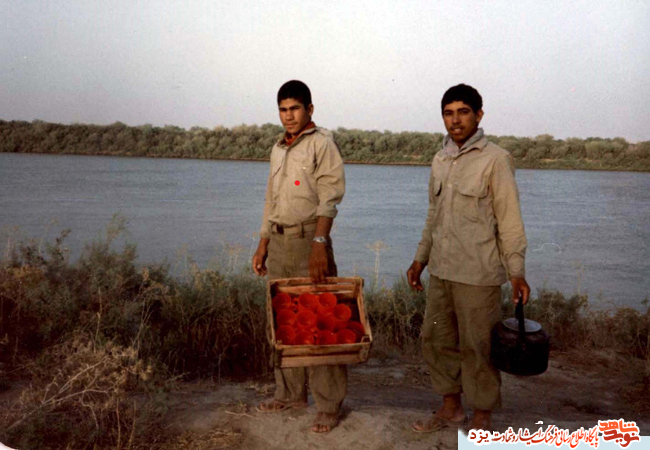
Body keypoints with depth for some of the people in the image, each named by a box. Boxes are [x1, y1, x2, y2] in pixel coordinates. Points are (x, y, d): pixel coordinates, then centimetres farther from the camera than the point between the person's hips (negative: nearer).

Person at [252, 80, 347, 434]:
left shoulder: (321, 143, -4)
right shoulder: (278, 149, 18)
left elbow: (329, 199, -15)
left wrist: (319, 245, -25)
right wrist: (263, 244, 18)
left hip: (309, 238, -7)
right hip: (279, 241, 7)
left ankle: (328, 404, 5)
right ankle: (290, 393, 25)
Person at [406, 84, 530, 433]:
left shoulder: (495, 159, -7)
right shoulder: (440, 160, 11)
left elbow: (509, 220, -9)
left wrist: (516, 271, -14)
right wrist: (420, 258, 19)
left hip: (478, 274, -6)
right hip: (441, 271, 7)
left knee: (477, 346, 2)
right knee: (435, 339, 13)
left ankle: (482, 417, 22)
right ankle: (451, 408, 31)